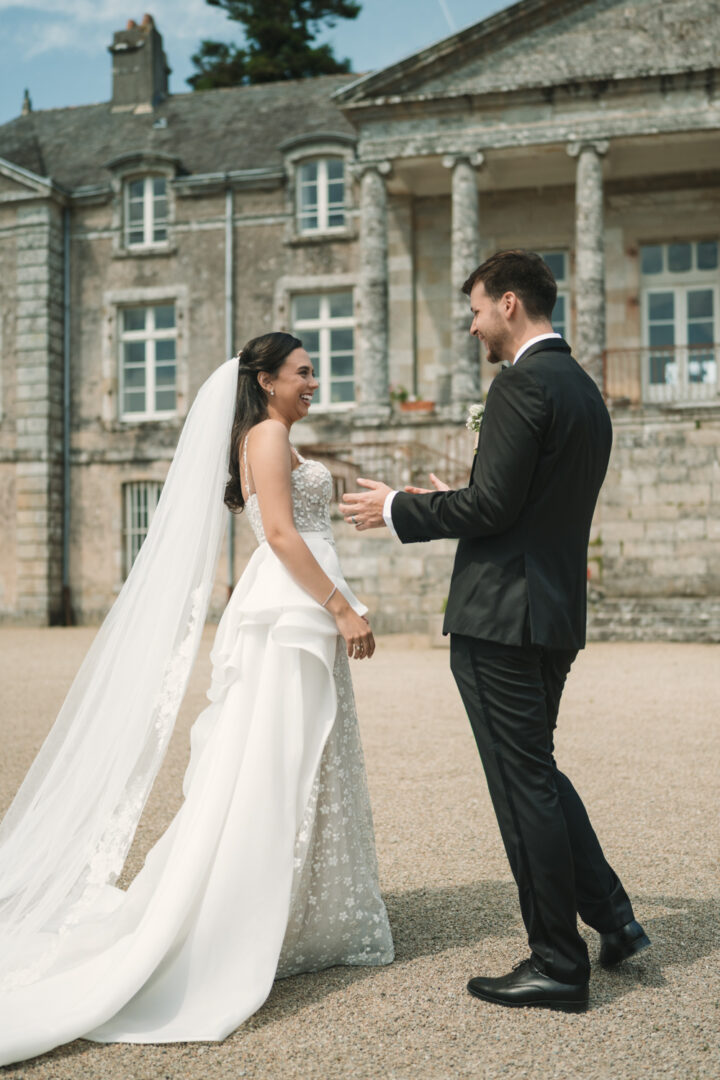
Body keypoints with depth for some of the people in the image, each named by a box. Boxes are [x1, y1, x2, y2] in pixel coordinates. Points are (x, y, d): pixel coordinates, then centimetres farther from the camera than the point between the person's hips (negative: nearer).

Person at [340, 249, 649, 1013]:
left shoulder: (522, 383, -14)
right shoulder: (585, 390, 16)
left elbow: (493, 505, -20)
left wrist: (399, 512, -6)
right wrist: (451, 508, 24)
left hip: (501, 616, -10)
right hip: (556, 613, 10)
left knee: (525, 785, 1)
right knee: (536, 772, 21)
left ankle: (559, 966, 13)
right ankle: (611, 916, 23)